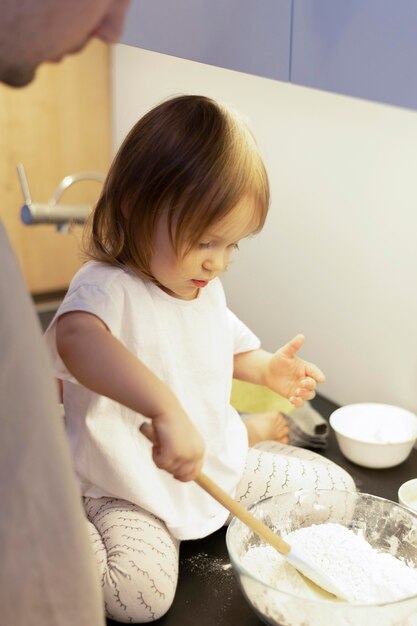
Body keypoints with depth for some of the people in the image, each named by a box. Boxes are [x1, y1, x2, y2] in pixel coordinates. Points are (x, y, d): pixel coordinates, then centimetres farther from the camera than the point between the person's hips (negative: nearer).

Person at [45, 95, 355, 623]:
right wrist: (165, 409, -62)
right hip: (131, 489, -6)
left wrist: (267, 368, 1)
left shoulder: (205, 289, 3)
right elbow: (77, 341, -50)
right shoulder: (108, 287, -25)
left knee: (337, 487, 6)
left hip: (221, 463, 7)